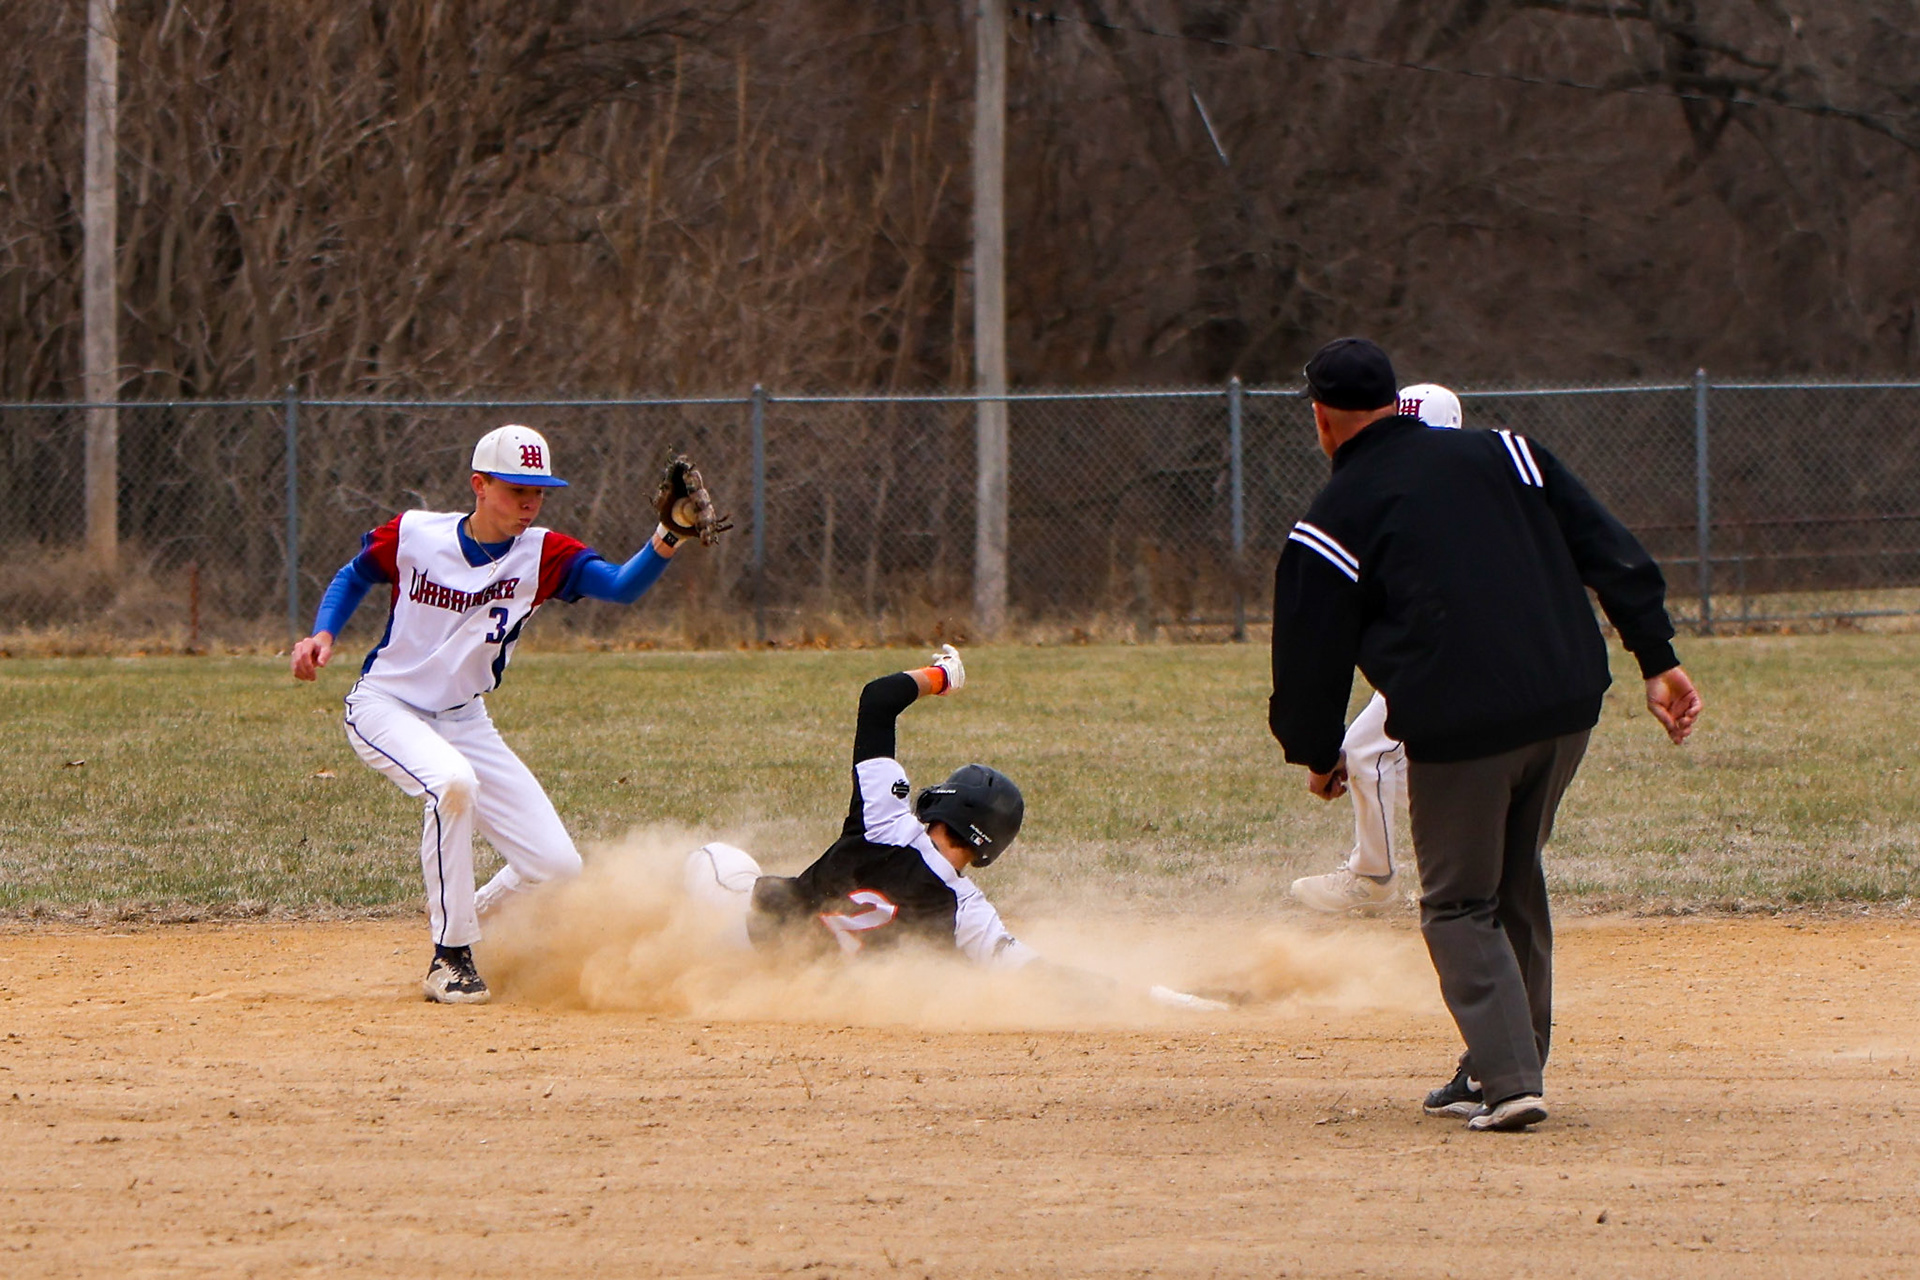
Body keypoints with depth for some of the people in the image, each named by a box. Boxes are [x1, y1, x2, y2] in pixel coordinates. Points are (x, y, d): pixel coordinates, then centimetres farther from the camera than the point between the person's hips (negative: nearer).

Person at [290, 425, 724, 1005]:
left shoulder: (542, 555, -10)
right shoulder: (413, 535, -13)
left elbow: (623, 585, -27)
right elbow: (354, 577, 7)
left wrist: (670, 535, -44)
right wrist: (323, 635, -10)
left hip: (464, 721, 4)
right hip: (386, 708, -4)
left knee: (557, 865, -5)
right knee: (454, 782, -37)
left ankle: (464, 921, 25)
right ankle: (451, 958, -23)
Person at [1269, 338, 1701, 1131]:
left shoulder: (1332, 523, 2)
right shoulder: (1502, 455, 14)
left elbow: (1311, 653, 5)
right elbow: (1610, 552, 8)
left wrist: (1318, 757, 21)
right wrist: (1658, 660, 8)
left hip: (1458, 727, -5)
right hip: (1567, 705, 5)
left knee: (1460, 905, 8)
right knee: (1516, 887, 21)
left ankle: (1508, 1078, -7)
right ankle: (1504, 1064, 25)